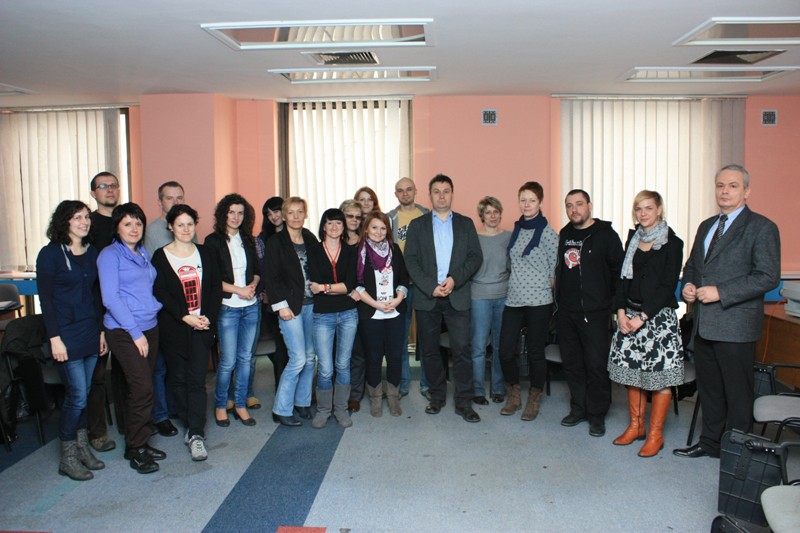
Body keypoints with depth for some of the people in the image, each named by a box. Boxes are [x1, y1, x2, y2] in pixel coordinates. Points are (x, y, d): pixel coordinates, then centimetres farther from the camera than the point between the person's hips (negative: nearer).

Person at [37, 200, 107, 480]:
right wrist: (55, 338, -14)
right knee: (77, 395, -4)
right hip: (66, 336, -5)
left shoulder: (91, 252, 9)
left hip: (91, 333, 6)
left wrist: (102, 330, 11)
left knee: (83, 394, 11)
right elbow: (45, 299, -10)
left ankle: (82, 447, 24)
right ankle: (67, 457, 11)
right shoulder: (50, 254, -8)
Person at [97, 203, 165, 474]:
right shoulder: (110, 255, -7)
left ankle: (139, 443, 21)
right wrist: (135, 333, -15)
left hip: (149, 328, 7)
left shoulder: (144, 253, 14)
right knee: (142, 388, -10)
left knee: (143, 388, 10)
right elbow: (110, 298, -13)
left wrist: (158, 305, 6)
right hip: (124, 332, -7)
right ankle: (135, 449, 3)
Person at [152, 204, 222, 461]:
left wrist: (208, 317, -8)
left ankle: (196, 435, -5)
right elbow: (160, 293, -7)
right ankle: (190, 426, 21)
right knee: (178, 378, 7)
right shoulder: (161, 256, 2)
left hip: (202, 326, 1)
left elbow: (216, 288, 6)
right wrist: (185, 316, -15)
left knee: (197, 380, -5)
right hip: (174, 328, 0)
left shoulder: (206, 254, 10)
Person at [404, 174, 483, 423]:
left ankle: (463, 402, 6)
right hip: (426, 297, 1)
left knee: (462, 349, -4)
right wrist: (431, 287, -11)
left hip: (457, 297, 0)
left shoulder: (466, 224, 10)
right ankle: (437, 397, 22)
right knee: (430, 350, 7)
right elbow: (411, 261, 0)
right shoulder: (417, 225, 9)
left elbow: (476, 257, 3)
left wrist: (454, 280, -12)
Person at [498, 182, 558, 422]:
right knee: (506, 350, 2)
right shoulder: (516, 230, 11)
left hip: (538, 301, -5)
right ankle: (514, 396, 22)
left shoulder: (547, 233, -7)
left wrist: (539, 285, 2)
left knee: (536, 353, 6)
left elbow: (555, 269, -3)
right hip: (514, 300, 5)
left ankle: (534, 400, 23)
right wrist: (516, 282, 12)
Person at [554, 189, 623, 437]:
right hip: (566, 312, 6)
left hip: (595, 313, -5)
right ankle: (578, 409, 25)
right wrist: (560, 299, 13)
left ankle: (597, 416, 11)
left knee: (597, 365, -2)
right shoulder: (564, 235, 12)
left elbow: (619, 271, -6)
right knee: (571, 363, 12)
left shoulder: (606, 235, -4)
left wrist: (611, 302, -7)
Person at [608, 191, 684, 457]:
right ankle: (635, 425, 23)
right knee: (632, 370, 9)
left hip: (659, 315, -5)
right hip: (629, 314, 5)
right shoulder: (633, 238, 11)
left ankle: (655, 434, 9)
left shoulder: (672, 243, -5)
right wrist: (621, 311, -2)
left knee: (660, 374, -2)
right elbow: (623, 276, 10)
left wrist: (643, 317, -14)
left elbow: (668, 285, -10)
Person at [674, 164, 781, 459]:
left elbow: (768, 277, -15)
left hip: (735, 325, -7)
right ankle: (710, 443, 32)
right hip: (703, 324, 7)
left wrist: (720, 292, -20)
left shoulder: (761, 227, -7)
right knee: (708, 389, 17)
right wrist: (687, 285, 2)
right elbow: (691, 265, 24)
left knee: (737, 392, 4)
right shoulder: (706, 226, 16)